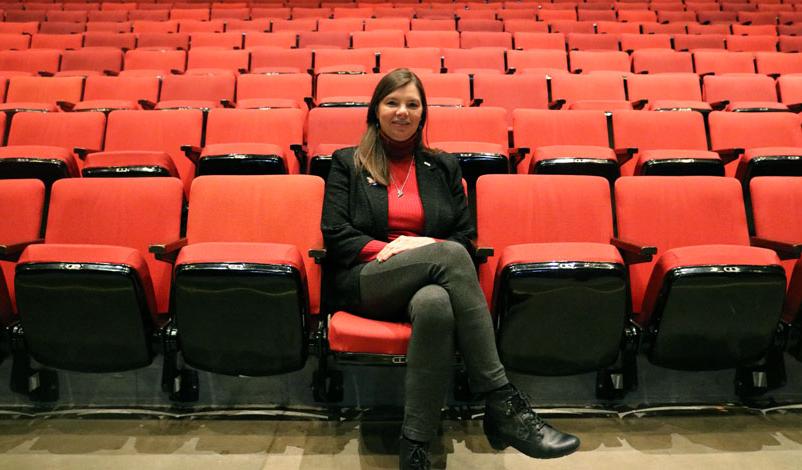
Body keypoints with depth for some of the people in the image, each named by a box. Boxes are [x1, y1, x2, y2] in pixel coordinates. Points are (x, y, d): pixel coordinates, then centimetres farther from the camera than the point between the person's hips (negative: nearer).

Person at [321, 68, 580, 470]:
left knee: (435, 304, -40)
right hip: (366, 282, -1)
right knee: (448, 254, -35)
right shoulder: (347, 163, 16)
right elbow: (335, 236, 4)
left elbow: (467, 237, 14)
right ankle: (502, 403, -35)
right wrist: (386, 249, -12)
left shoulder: (443, 167, 21)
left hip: (429, 283, 2)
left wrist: (427, 244, -7)